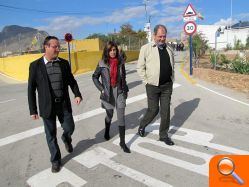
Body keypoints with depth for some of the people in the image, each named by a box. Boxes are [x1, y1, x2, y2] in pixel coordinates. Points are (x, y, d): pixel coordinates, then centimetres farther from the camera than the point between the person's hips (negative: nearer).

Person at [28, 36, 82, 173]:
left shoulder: (64, 63, 1)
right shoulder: (35, 65, -7)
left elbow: (71, 80, 9)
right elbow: (31, 89, -4)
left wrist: (77, 94, -8)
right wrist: (33, 110, -5)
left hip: (64, 104, 2)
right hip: (47, 106, -2)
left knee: (69, 128, 9)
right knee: (51, 135, 9)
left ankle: (66, 139, 47)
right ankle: (55, 160, 30)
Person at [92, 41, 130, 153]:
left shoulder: (120, 62, 0)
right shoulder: (102, 63, -5)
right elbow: (95, 77, 3)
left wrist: (125, 89, 11)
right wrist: (101, 88, -5)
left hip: (119, 91, 1)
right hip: (108, 93, -1)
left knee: (121, 116, -3)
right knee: (110, 115, 14)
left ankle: (122, 142, 6)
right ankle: (107, 131, 47)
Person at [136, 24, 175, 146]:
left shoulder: (169, 49, 11)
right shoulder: (146, 48, -4)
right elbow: (140, 67, -4)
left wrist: (172, 80, 11)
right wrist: (146, 81, -7)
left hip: (167, 86, 4)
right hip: (153, 86, -4)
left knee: (166, 111, 7)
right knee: (153, 110, 3)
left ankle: (163, 135, 23)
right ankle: (142, 126, 33)